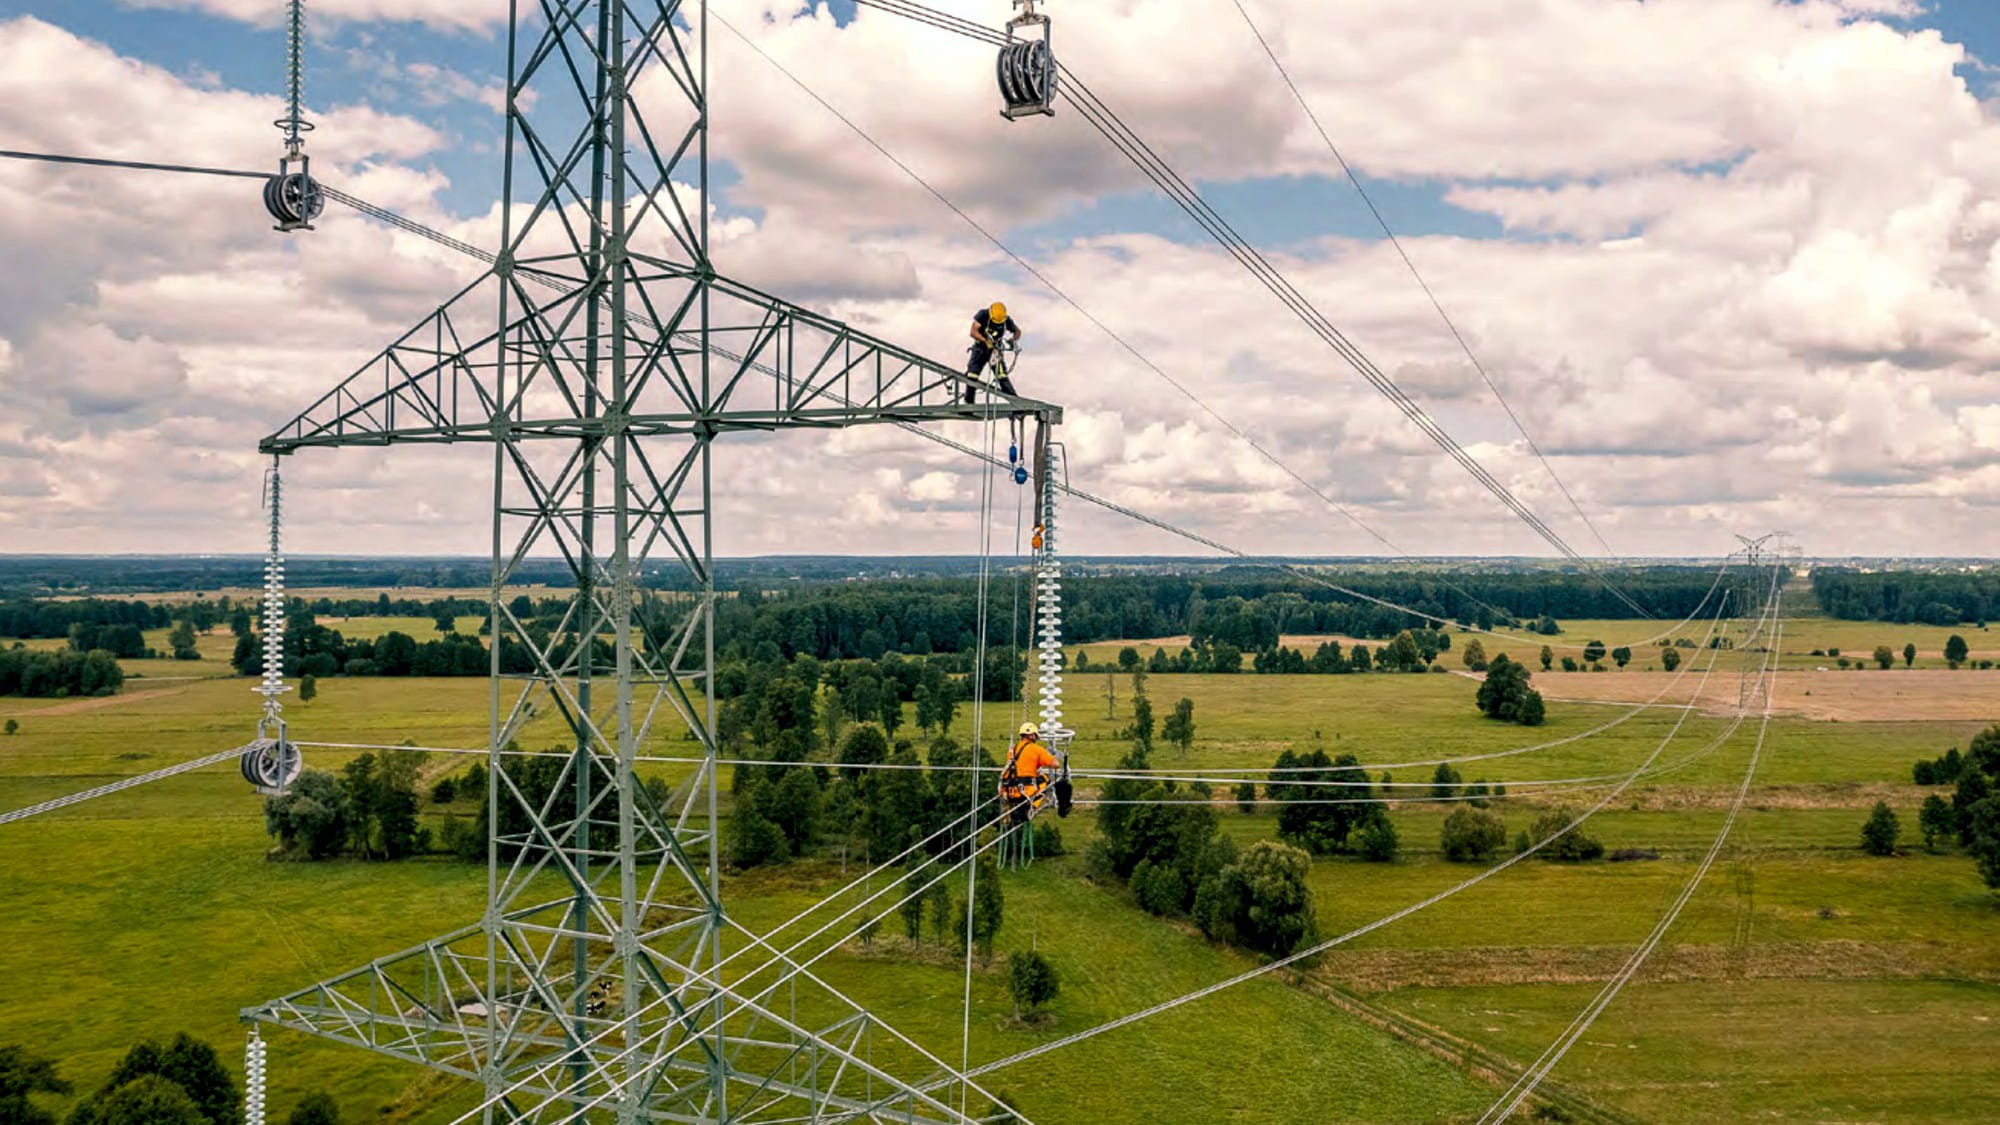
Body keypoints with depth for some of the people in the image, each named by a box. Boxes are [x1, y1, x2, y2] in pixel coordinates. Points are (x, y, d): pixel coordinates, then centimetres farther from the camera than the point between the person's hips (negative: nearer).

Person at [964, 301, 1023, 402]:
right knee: (972, 375, -9)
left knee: (1002, 374, -13)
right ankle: (969, 401, 5)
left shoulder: (1007, 320, -12)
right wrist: (985, 340, -39)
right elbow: (973, 332, -25)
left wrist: (1013, 340, -17)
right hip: (981, 347, -1)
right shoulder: (982, 315, -19)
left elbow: (1017, 331, 5)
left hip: (996, 348, 1)